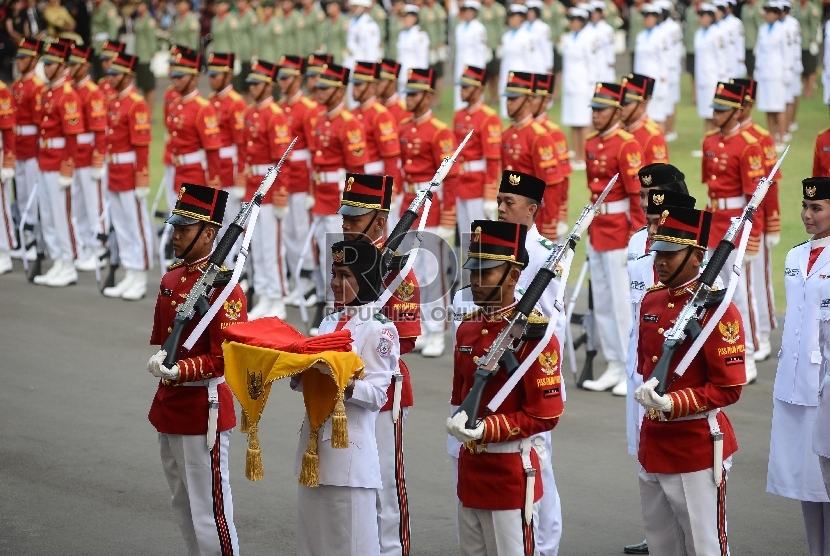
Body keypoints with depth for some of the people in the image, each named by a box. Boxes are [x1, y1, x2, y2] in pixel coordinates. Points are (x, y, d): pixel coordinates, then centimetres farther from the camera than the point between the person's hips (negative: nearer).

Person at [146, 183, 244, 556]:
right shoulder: (171, 279, 8)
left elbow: (225, 357, -20)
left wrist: (177, 370, -29)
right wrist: (159, 358, 3)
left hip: (203, 408, -9)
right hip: (168, 405, 9)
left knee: (209, 509, -2)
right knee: (183, 505, 18)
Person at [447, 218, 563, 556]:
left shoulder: (533, 333, -15)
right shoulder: (468, 328, 8)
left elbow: (545, 415, -17)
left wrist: (487, 429, -23)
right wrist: (459, 421, 3)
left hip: (511, 472, -8)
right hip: (470, 467, 8)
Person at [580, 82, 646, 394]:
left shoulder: (626, 145, -14)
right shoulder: (591, 144, 10)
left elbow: (638, 193, -16)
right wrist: (593, 227, 17)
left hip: (619, 232, -8)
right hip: (597, 230, 8)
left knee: (622, 301, -4)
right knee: (602, 302, 11)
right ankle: (614, 367, 18)